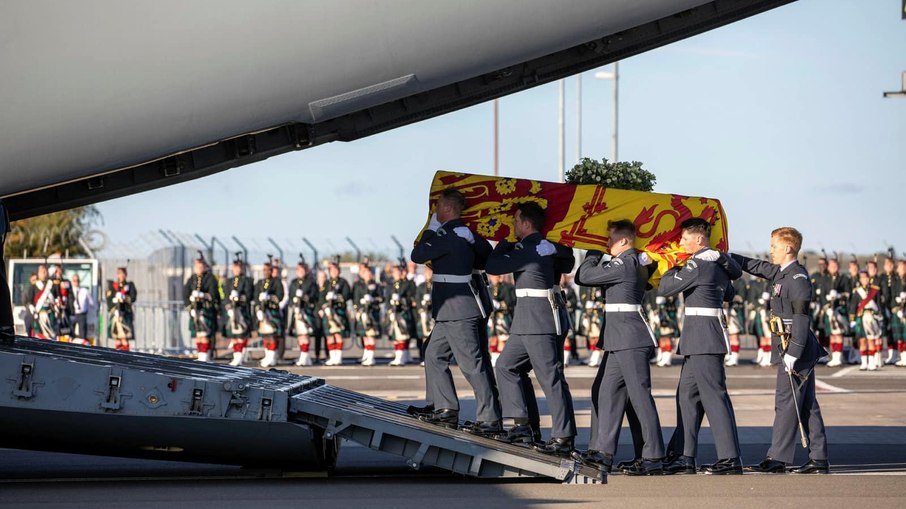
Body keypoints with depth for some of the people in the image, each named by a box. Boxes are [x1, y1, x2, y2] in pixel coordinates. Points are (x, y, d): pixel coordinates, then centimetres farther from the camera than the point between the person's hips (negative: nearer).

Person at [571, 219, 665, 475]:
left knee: (640, 395, -8)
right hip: (618, 339, 11)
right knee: (604, 392, 11)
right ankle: (602, 452, 13)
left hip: (630, 339, -11)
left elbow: (585, 276, -10)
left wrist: (594, 253, 4)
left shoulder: (624, 263, -13)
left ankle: (653, 458, -8)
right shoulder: (636, 262, 17)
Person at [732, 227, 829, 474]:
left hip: (796, 350, -10)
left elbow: (801, 319, -20)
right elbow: (757, 267, 27)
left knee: (786, 403, -7)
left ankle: (777, 459, -5)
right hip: (800, 352, 10)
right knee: (807, 406, 9)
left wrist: (792, 354, -23)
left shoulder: (798, 279, -16)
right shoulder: (781, 273, 12)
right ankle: (818, 459, 11)